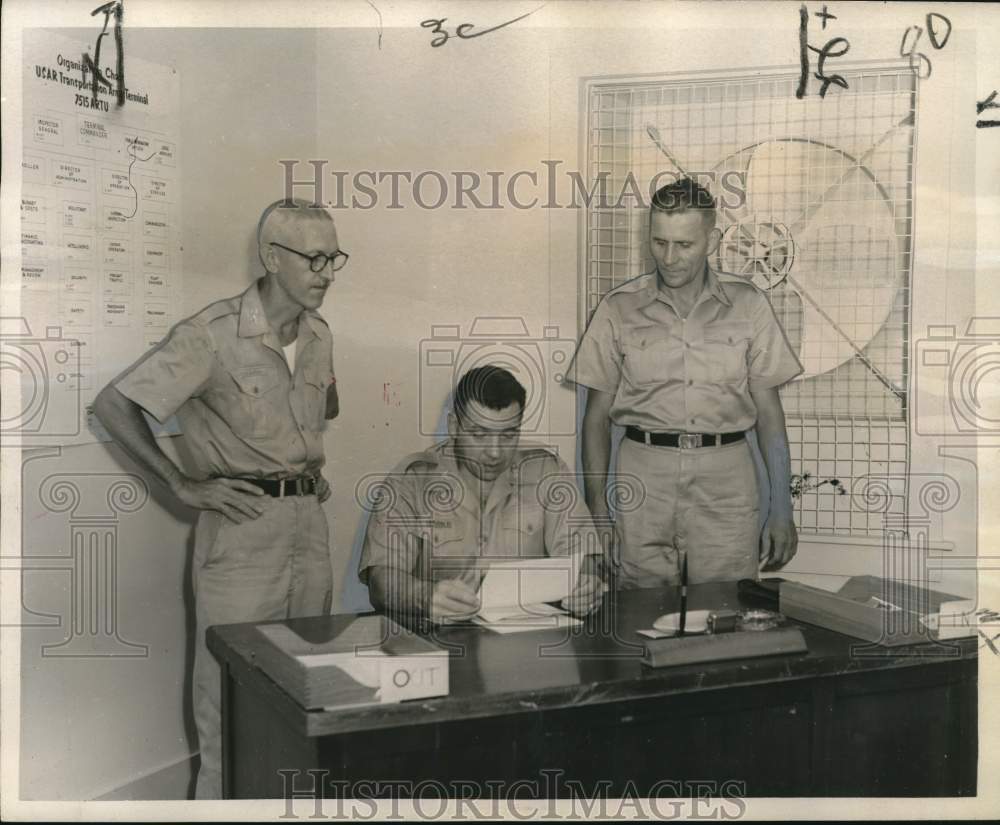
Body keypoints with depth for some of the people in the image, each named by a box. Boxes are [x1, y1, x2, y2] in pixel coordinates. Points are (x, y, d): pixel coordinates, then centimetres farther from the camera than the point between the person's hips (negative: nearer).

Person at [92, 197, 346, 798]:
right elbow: (113, 405, -14)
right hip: (241, 527, -6)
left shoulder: (319, 335, 7)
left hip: (309, 524, 6)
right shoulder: (213, 335, -14)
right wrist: (183, 486, -15)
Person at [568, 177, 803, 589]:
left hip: (726, 477, 0)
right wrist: (597, 507, 1)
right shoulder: (619, 308, 4)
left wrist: (781, 507, 1)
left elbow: (769, 410, 6)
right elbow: (597, 413, 7)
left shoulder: (747, 304, 5)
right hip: (644, 472, 0)